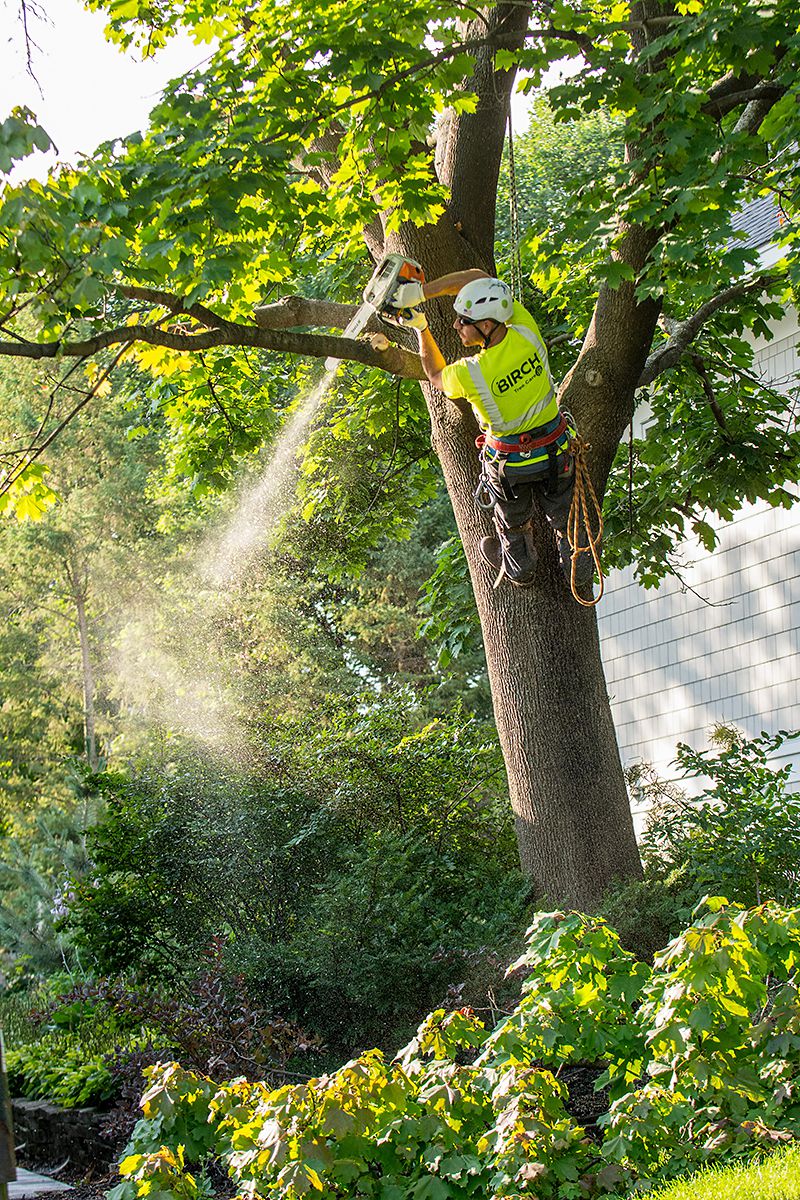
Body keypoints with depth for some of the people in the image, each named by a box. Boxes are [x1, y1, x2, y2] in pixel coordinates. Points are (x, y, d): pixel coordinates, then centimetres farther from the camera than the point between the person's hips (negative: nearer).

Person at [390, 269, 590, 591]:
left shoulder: (468, 374, -33)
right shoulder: (527, 334, -25)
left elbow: (435, 374, -5)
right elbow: (478, 277, -14)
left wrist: (420, 328, 1)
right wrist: (420, 291, -15)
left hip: (508, 462, -3)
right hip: (555, 451, 3)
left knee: (513, 522, 29)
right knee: (565, 518, 27)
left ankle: (520, 569, 56)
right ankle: (581, 574, 48)